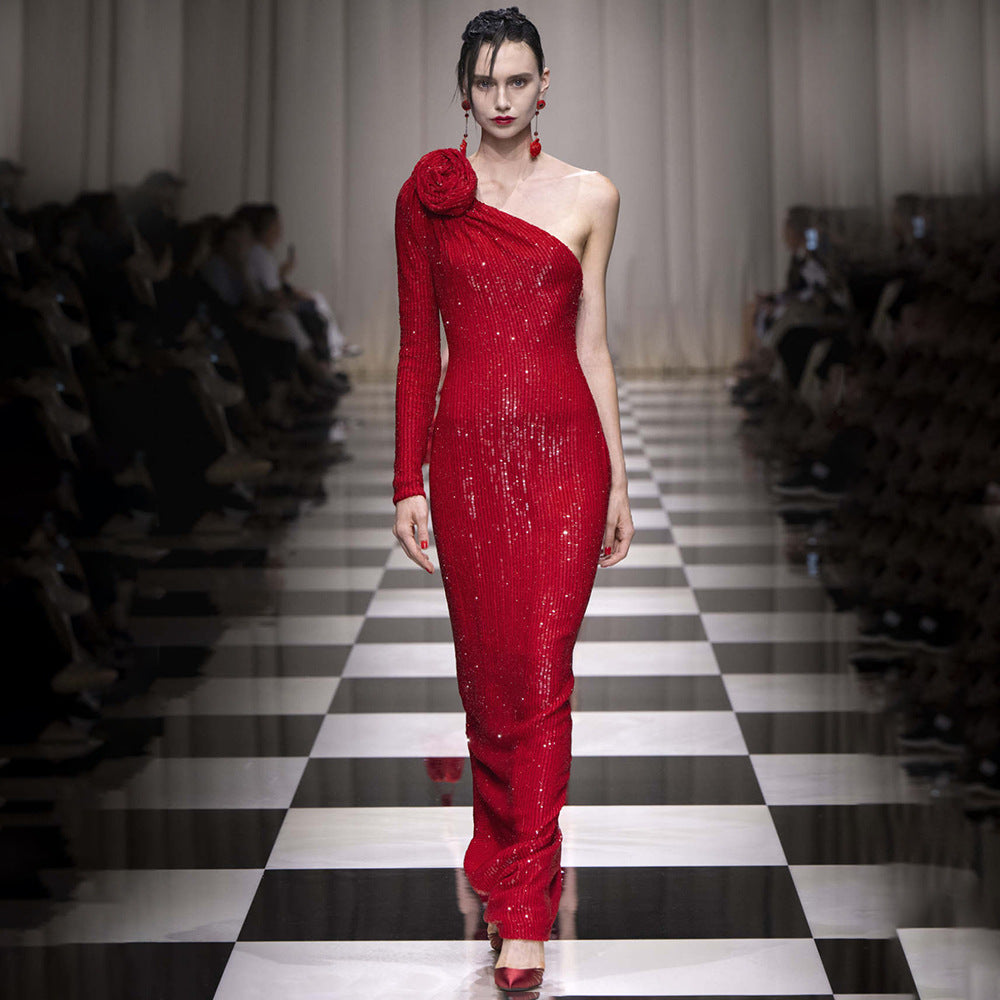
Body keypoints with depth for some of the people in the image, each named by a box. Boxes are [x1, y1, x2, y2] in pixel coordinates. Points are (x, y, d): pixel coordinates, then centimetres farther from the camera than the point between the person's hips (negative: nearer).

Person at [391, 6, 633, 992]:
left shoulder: (589, 196, 4)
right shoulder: (426, 195, 5)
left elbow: (592, 345, 8)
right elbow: (418, 346, 6)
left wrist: (618, 481, 6)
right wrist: (408, 482, 1)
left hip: (564, 449, -1)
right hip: (467, 449, 1)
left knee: (542, 669, -6)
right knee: (486, 666, 7)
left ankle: (525, 911, -3)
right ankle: (507, 846, 29)